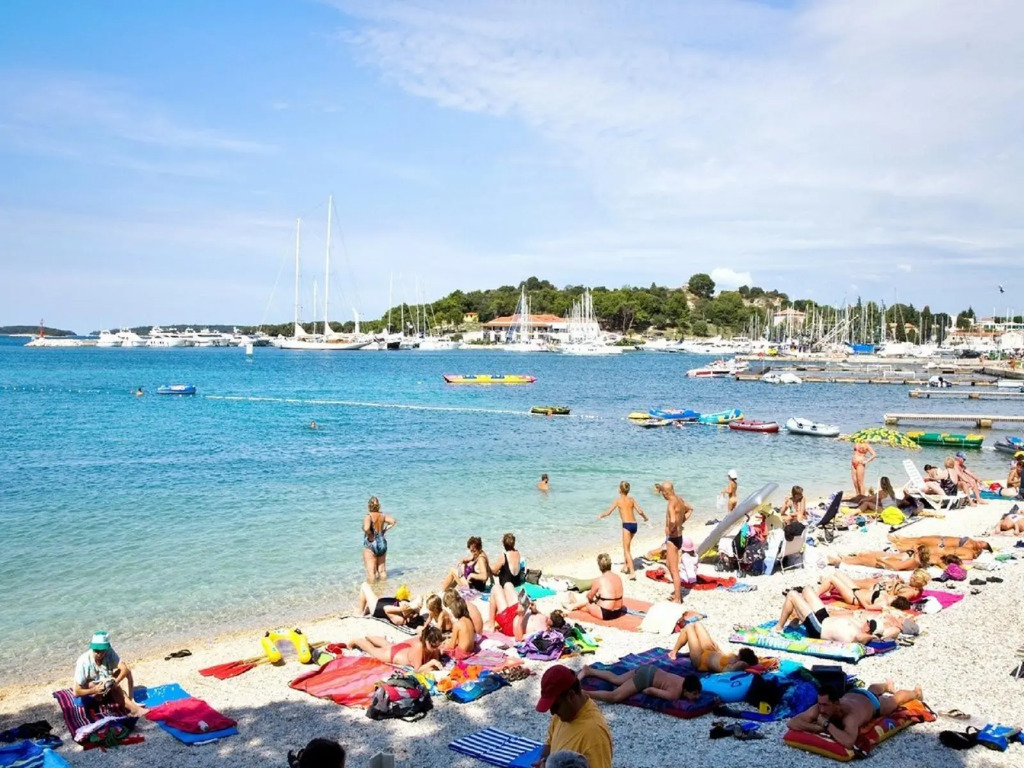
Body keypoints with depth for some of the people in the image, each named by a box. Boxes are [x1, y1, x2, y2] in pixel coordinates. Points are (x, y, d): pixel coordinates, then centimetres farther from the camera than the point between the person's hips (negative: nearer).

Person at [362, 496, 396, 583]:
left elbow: (366, 528, -33)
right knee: (382, 571, 17)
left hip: (370, 545, -6)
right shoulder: (382, 515, -1)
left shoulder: (368, 516, -18)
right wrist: (384, 530, 4)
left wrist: (370, 535, -15)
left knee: (371, 572, 1)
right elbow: (393, 521, 2)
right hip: (382, 544, 6)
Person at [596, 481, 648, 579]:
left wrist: (600, 516, 23)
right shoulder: (632, 499, 11)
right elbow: (640, 511, 6)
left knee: (626, 550, -5)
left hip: (627, 525, -6)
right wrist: (645, 517, 27)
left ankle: (632, 572, -15)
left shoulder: (618, 501, 1)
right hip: (634, 524, 6)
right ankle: (626, 565, 34)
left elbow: (608, 512, 4)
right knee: (626, 546, 27)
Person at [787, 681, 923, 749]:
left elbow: (849, 742, -70)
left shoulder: (850, 715, -53)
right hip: (853, 694, 4)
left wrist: (827, 724, -63)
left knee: (895, 699, 29)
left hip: (873, 703, -4)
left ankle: (915, 693, 60)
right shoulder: (819, 708, -41)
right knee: (871, 689, 38)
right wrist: (818, 728, -57)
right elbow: (791, 723, -47)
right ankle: (887, 686, 72)